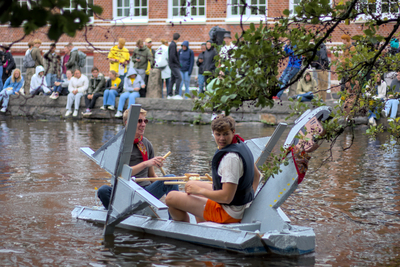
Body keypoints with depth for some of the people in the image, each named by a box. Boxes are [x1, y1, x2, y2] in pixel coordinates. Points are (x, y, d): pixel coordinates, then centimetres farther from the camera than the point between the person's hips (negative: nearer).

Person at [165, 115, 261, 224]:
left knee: (171, 198, -9)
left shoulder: (230, 158, -28)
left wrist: (199, 190, -18)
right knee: (190, 185, 30)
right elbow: (257, 175, 15)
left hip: (229, 213, -11)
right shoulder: (241, 145, 3)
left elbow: (227, 197, -30)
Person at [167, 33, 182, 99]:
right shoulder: (173, 45, -14)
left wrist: (178, 63, 14)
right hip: (174, 65, -10)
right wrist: (178, 63, -15)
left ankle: (169, 94, 11)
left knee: (173, 79, 10)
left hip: (173, 65, 10)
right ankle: (176, 93, -17)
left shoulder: (172, 44, 16)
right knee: (179, 78, -15)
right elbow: (172, 56, -22)